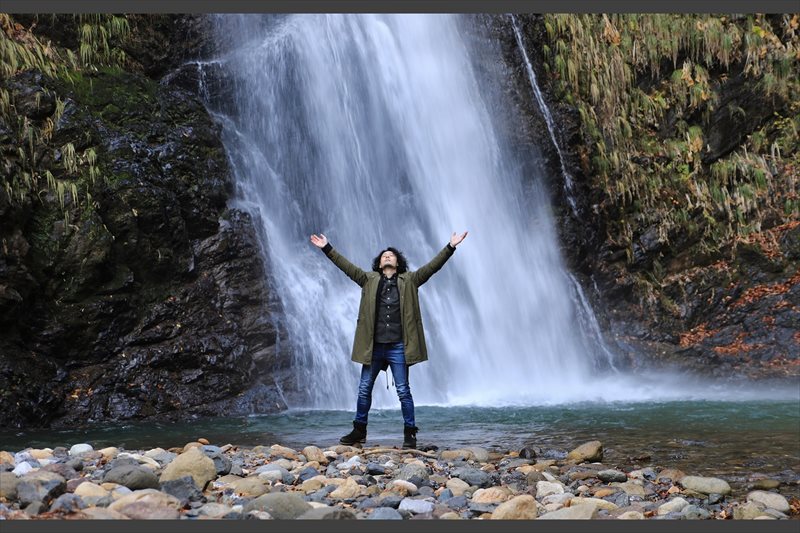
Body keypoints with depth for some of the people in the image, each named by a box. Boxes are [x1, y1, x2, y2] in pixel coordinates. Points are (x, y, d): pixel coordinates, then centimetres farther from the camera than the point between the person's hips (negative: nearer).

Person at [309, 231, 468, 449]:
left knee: (403, 391, 2)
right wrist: (327, 248, 4)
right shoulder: (369, 280, 11)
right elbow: (346, 265, 9)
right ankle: (359, 431, 22)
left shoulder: (409, 280, 7)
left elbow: (433, 266, 1)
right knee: (364, 389, 9)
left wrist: (450, 247, -7)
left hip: (398, 346, -2)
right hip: (373, 346, 2)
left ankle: (410, 433, 11)